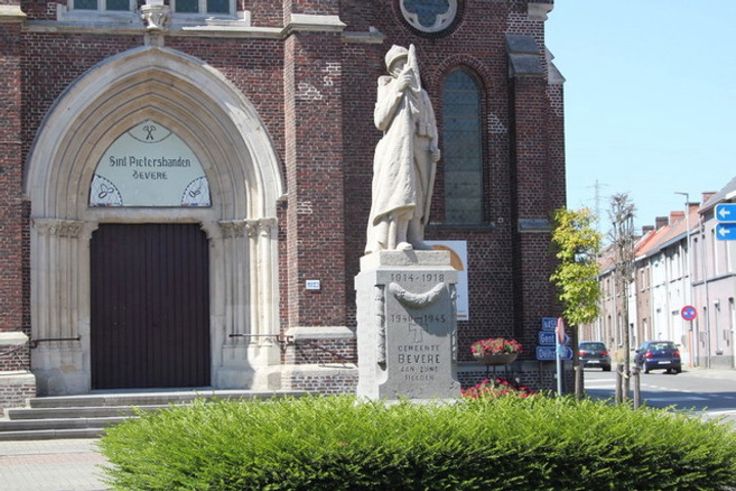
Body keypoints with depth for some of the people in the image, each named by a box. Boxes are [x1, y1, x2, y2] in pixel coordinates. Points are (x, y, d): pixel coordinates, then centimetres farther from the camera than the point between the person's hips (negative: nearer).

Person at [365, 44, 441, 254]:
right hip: (398, 149, -6)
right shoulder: (388, 88, 8)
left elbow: (431, 125, 22)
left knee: (417, 199, 1)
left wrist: (434, 147, 3)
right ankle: (394, 241, -24)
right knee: (399, 193, -18)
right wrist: (396, 91, -10)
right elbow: (380, 121, -5)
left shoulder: (421, 94, 23)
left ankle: (414, 240, 0)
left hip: (421, 153, 6)